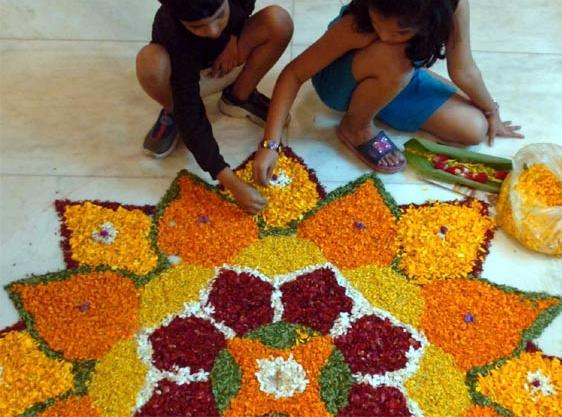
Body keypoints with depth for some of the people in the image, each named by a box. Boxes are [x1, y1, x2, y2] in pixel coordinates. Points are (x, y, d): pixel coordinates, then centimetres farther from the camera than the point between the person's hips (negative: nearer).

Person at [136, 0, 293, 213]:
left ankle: (238, 98, -4)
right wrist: (232, 183, -46)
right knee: (150, 62, -40)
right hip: (188, 71, -3)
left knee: (279, 21, -29)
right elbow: (191, 117, -40)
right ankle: (172, 113, -3)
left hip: (230, 56, 3)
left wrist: (235, 36, -21)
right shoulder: (175, 36, -40)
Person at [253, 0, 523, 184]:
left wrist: (491, 112, -1)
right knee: (393, 60, -39)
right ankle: (355, 128, -7)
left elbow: (463, 71, -15)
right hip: (340, 82, -4)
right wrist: (270, 143, -37)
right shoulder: (356, 26, -37)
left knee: (474, 129, -7)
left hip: (397, 80, 5)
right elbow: (295, 73, -31)